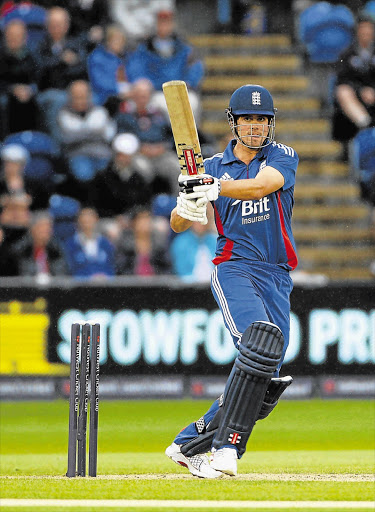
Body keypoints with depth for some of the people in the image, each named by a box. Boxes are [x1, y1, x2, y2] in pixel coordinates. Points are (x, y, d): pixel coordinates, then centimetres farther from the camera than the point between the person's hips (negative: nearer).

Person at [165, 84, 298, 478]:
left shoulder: (283, 157, 5)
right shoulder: (212, 167, 9)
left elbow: (262, 185, -18)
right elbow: (178, 225, 6)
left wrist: (215, 188, -34)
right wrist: (187, 206, -18)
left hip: (277, 278, 3)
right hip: (234, 268, -3)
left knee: (263, 379, -1)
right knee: (260, 341, -30)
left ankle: (189, 444, 14)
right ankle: (227, 448, -33)